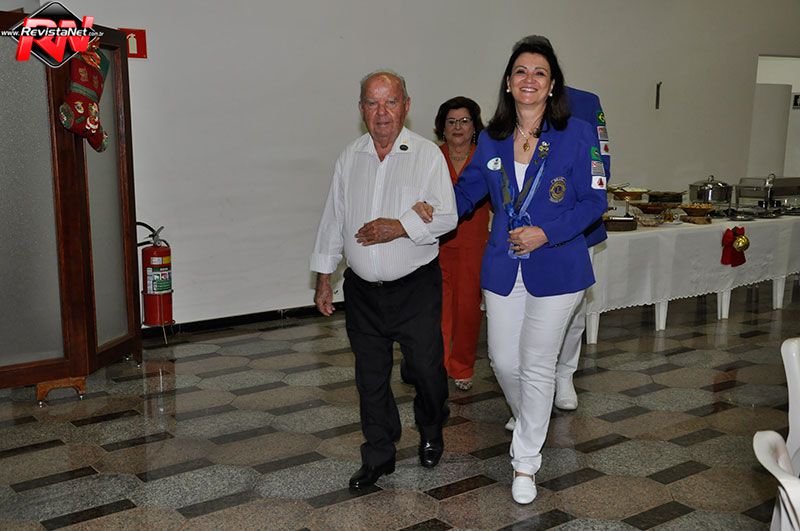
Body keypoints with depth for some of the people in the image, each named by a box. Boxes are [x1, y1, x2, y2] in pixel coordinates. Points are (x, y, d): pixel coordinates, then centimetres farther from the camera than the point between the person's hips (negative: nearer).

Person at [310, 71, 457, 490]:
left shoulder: (427, 154, -4)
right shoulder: (349, 157, 7)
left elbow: (446, 217, -8)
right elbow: (333, 219, 12)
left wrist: (400, 227, -22)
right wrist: (323, 277, 11)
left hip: (415, 287, -3)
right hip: (362, 290, 3)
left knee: (426, 368, 5)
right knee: (370, 376, 9)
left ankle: (431, 433, 36)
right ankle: (378, 456, 25)